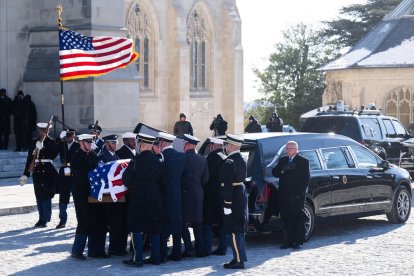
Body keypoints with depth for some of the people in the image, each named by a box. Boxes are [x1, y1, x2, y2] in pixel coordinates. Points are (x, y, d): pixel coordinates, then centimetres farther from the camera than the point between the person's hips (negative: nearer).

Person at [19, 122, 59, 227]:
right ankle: (41, 218, 18)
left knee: (46, 196, -5)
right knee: (39, 196, 7)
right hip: (37, 171, 3)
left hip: (48, 170, -3)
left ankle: (45, 219, 1)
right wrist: (25, 174, 6)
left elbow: (53, 155, -13)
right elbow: (30, 158, 8)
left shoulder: (52, 142, 1)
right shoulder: (34, 142, 8)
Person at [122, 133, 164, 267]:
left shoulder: (136, 160, -14)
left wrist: (131, 187, 10)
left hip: (138, 199, -5)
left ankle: (137, 258, -1)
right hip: (155, 199, 5)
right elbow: (162, 180, 7)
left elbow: (126, 179, -9)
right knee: (154, 229, 12)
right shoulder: (158, 160, 1)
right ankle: (156, 257, 15)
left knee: (136, 229, 1)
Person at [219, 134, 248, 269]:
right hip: (242, 195, 9)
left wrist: (227, 205, -22)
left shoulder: (229, 163, -18)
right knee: (239, 230, 16)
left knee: (233, 231, -5)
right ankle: (240, 257, 22)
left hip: (233, 198, -9)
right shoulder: (242, 160, 11)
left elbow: (227, 185, -22)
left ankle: (238, 260, -5)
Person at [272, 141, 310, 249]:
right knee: (286, 219, 5)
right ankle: (290, 241, 11)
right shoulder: (282, 160, 14)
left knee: (298, 219, -1)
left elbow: (306, 179, -4)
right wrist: (282, 170, -13)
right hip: (284, 195, 5)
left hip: (296, 196, -4)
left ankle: (298, 242, 4)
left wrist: (300, 193, -13)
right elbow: (274, 172, 7)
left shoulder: (303, 161, 0)